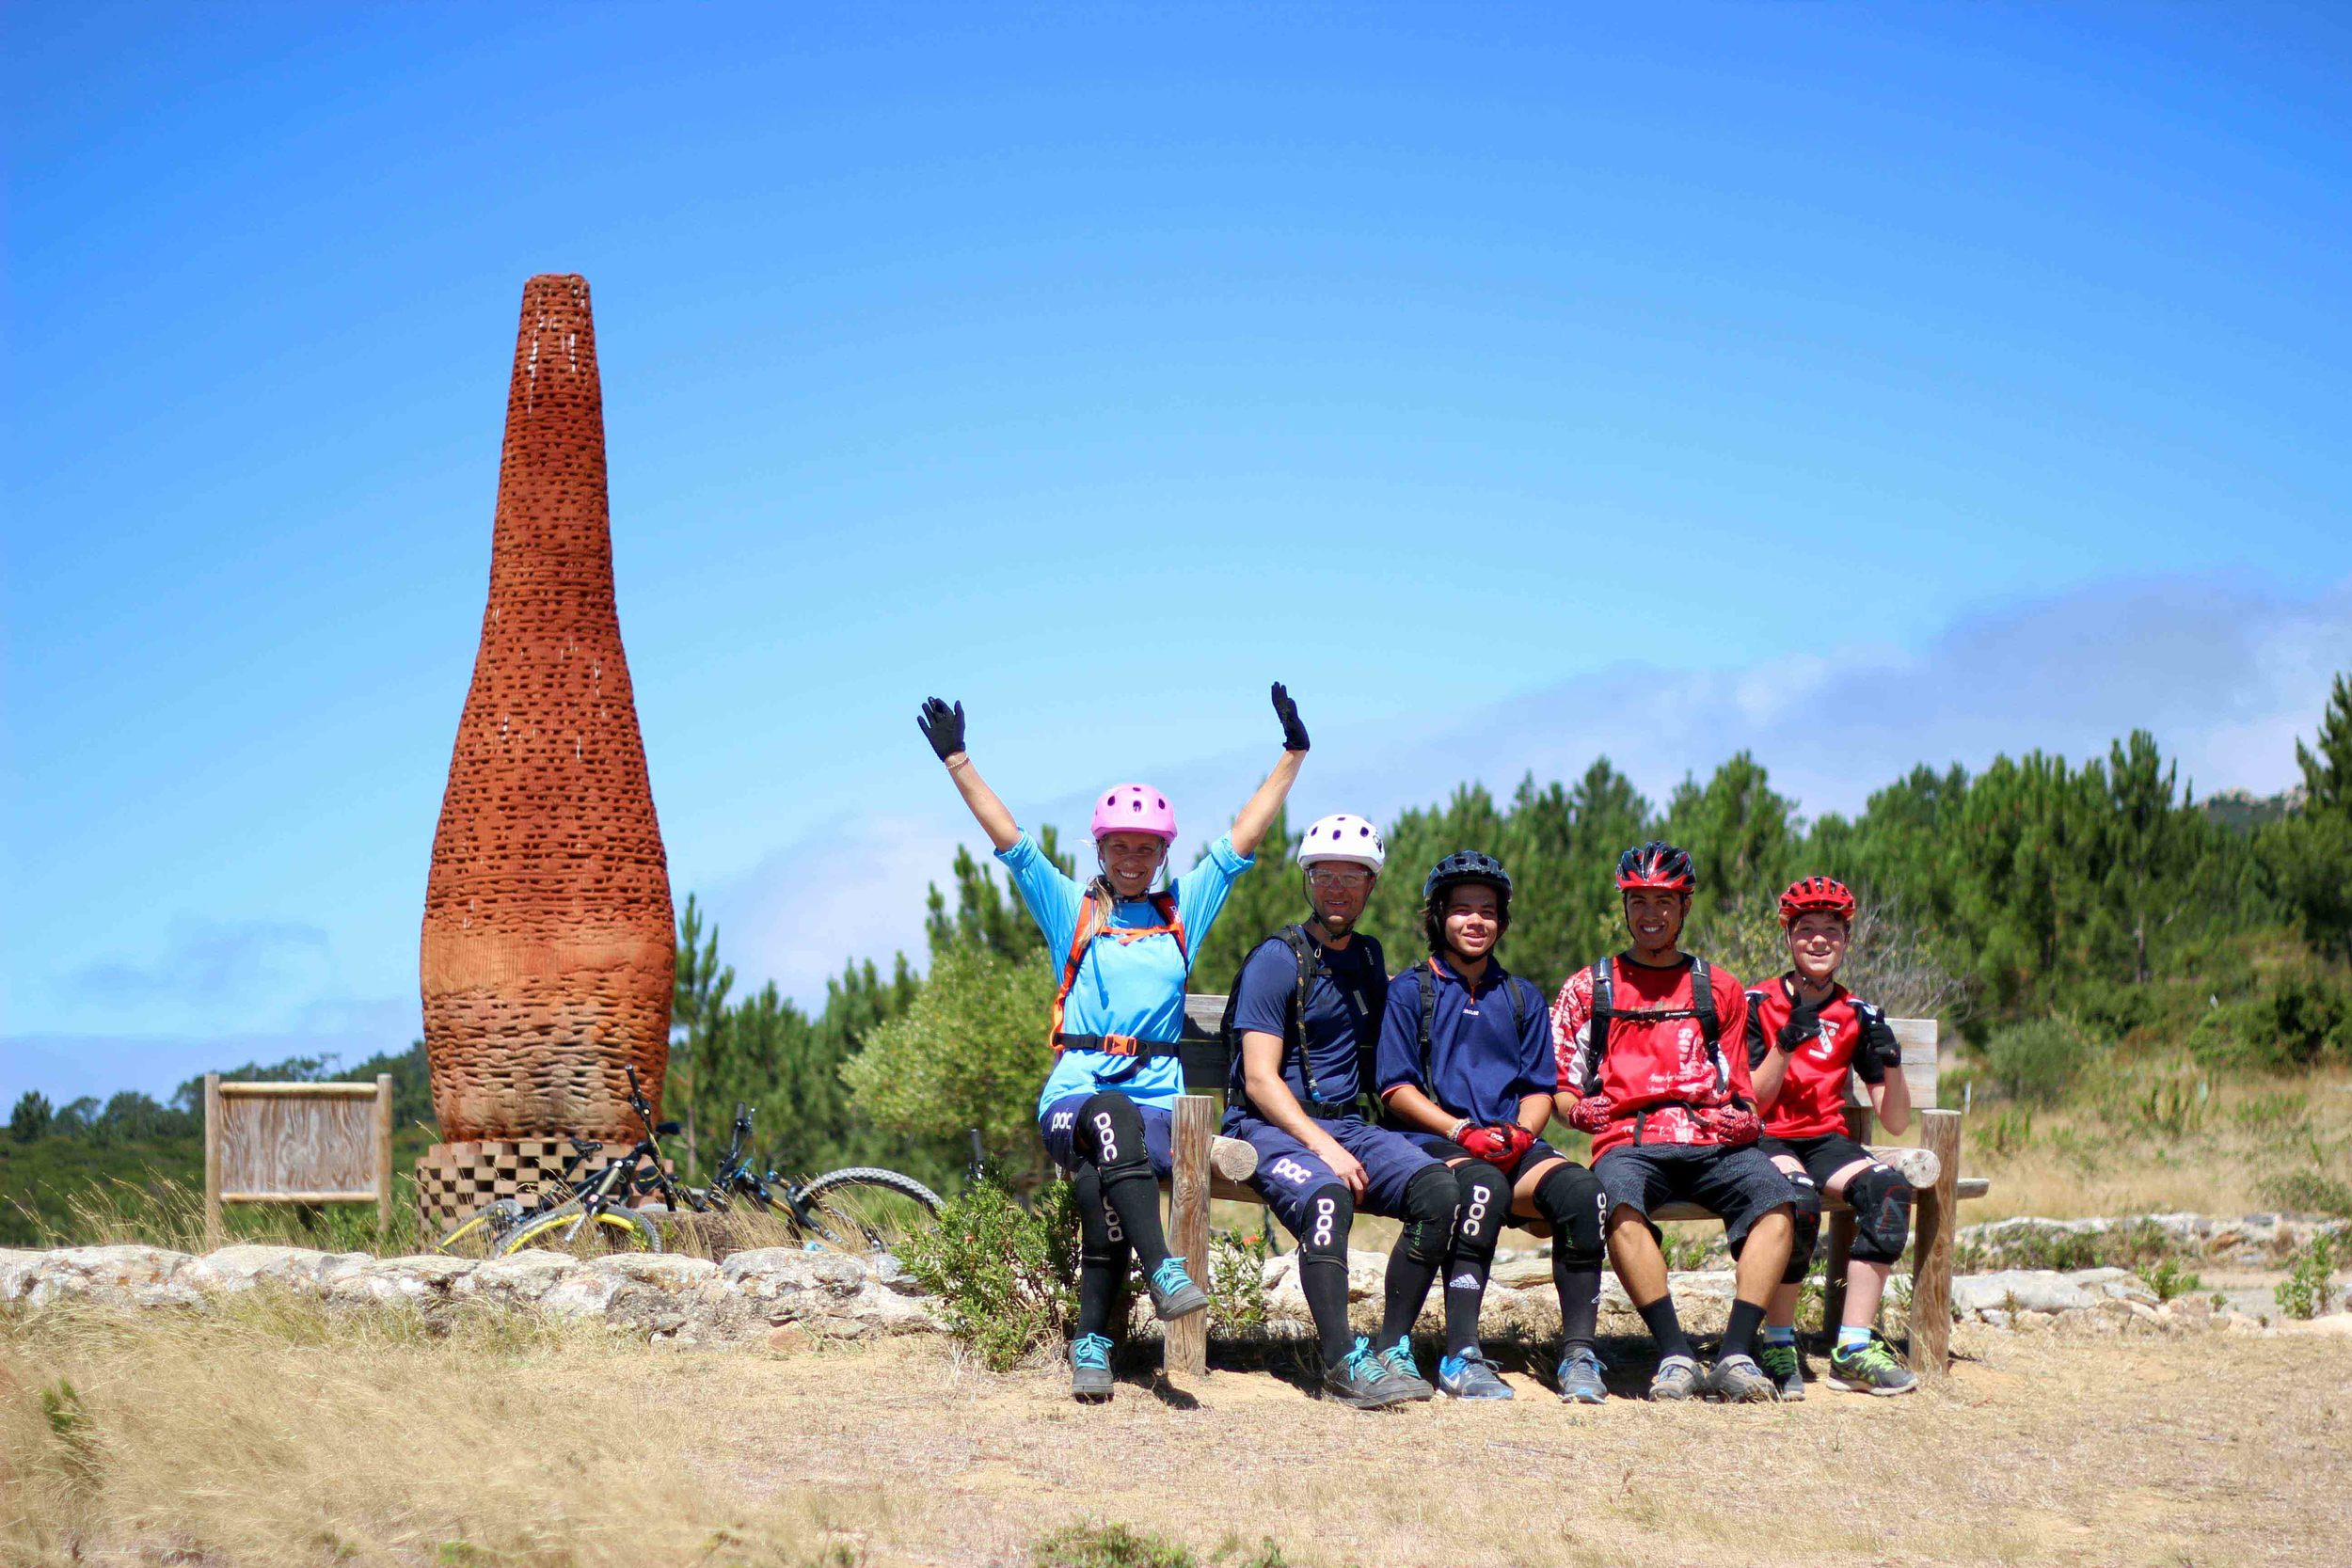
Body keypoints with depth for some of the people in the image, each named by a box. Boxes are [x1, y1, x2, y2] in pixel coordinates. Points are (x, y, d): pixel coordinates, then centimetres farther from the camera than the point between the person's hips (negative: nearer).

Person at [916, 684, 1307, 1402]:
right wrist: (957, 762, 5)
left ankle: (1092, 1341, -28)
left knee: (1102, 1182, -30)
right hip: (1077, 1089, 0)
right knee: (1112, 1120, -37)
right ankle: (1162, 1271, -48)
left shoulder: (1183, 910, 19)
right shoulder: (1071, 909, 16)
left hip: (1160, 1095, 1)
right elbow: (1008, 839, 11)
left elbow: (1243, 839, 18)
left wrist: (1293, 756, 15)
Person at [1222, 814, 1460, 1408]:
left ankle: (1389, 1350, -17)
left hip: (1346, 1123, 6)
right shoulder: (1277, 960, -4)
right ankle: (1343, 1362, -36)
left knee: (1439, 1190, -22)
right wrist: (1324, 1148, -21)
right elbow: (1261, 1079, -11)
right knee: (1327, 1198, -37)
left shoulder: (1368, 959, 17)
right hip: (1271, 1126, -6)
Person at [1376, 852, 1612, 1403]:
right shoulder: (1411, 991, 12)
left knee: (1580, 1189, -30)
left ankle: (1579, 1354, -30)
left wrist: (1521, 1132, -5)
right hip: (1436, 1142, -4)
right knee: (1484, 1187, -39)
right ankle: (1461, 1357, -42)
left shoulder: (1523, 999, 24)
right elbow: (1397, 1088, 2)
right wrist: (1462, 1130, -13)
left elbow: (1539, 1088, 18)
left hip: (1515, 1146, 4)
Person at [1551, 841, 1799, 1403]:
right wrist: (1579, 1109, -4)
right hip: (1630, 1141, -2)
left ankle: (1736, 1355, -35)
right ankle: (1676, 1355, -38)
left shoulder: (1719, 990, 24)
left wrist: (1741, 1114, 1)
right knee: (1620, 1202, -38)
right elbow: (1558, 1088, 16)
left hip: (1713, 1143, 2)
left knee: (1775, 1196, -31)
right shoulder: (1589, 988, 20)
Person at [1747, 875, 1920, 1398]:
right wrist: (1786, 1044, -19)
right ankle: (1779, 1345, -26)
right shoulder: (1758, 1004, 1)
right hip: (1767, 1142, -4)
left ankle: (1853, 1350, -29)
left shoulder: (1857, 1016, 10)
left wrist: (1891, 1062, -10)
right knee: (1796, 1193, -38)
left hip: (1827, 1142, 4)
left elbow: (1895, 1122, 8)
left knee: (1889, 1189, -28)